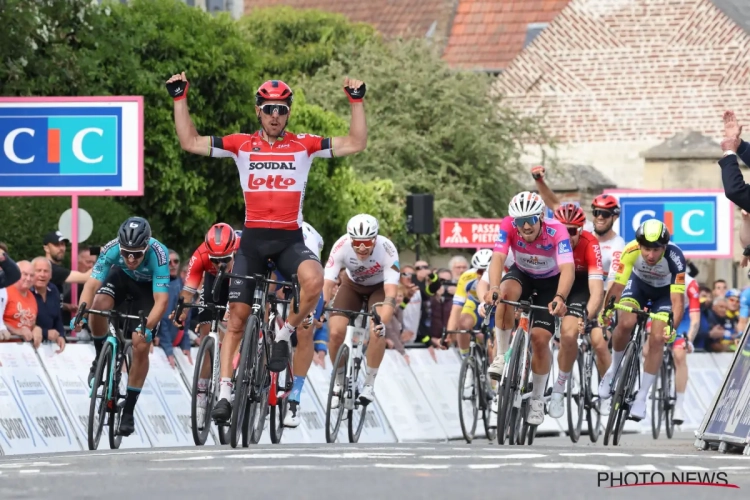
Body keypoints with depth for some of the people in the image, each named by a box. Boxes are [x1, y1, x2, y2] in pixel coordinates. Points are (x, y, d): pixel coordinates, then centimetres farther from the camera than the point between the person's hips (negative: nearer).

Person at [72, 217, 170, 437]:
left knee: (141, 346, -14)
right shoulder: (112, 249, -33)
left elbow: (161, 300, -41)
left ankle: (128, 410, -2)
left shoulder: (158, 255, -39)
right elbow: (92, 285, -35)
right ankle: (101, 358, -3)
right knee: (99, 305, -30)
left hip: (148, 286, -2)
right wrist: (81, 314, -52)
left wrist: (148, 327, -57)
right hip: (121, 277, 2)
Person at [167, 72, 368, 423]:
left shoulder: (304, 146, 4)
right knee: (236, 317, -1)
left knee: (314, 280, -33)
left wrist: (357, 101, -5)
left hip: (290, 239, -1)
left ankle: (285, 335, -8)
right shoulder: (242, 145, 5)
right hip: (253, 238, 1)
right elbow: (190, 143, 3)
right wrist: (180, 98, -1)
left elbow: (355, 144, 2)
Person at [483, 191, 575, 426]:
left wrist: (559, 298, -65)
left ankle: (537, 401, 7)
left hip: (551, 281, -1)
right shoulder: (509, 226, -29)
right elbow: (498, 258, -41)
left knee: (540, 338, -12)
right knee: (506, 292, -34)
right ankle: (502, 356, -20)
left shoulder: (557, 231, -35)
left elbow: (568, 268, -46)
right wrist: (494, 288, -61)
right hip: (522, 274, 1)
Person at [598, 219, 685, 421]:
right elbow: (618, 285, -32)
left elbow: (678, 299, -38)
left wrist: (673, 327, -51)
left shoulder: (675, 258, -38)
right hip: (638, 283, 1)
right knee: (625, 323, -24)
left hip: (664, 292, -1)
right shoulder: (631, 251, -35)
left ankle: (641, 398, -3)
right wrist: (606, 310, -43)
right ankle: (612, 370, 3)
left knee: (657, 339, -15)